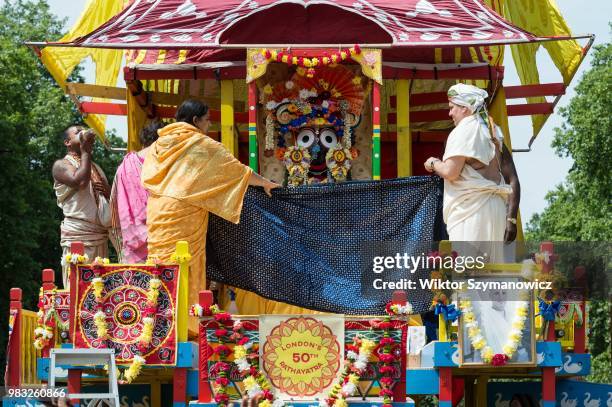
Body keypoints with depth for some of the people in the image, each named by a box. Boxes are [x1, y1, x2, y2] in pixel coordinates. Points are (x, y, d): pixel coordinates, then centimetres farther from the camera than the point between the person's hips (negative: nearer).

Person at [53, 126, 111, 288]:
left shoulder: (95, 167, 24)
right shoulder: (61, 165, 1)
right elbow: (80, 181, -19)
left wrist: (107, 191, 4)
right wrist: (85, 150, -9)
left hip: (100, 236, 7)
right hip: (78, 236, -7)